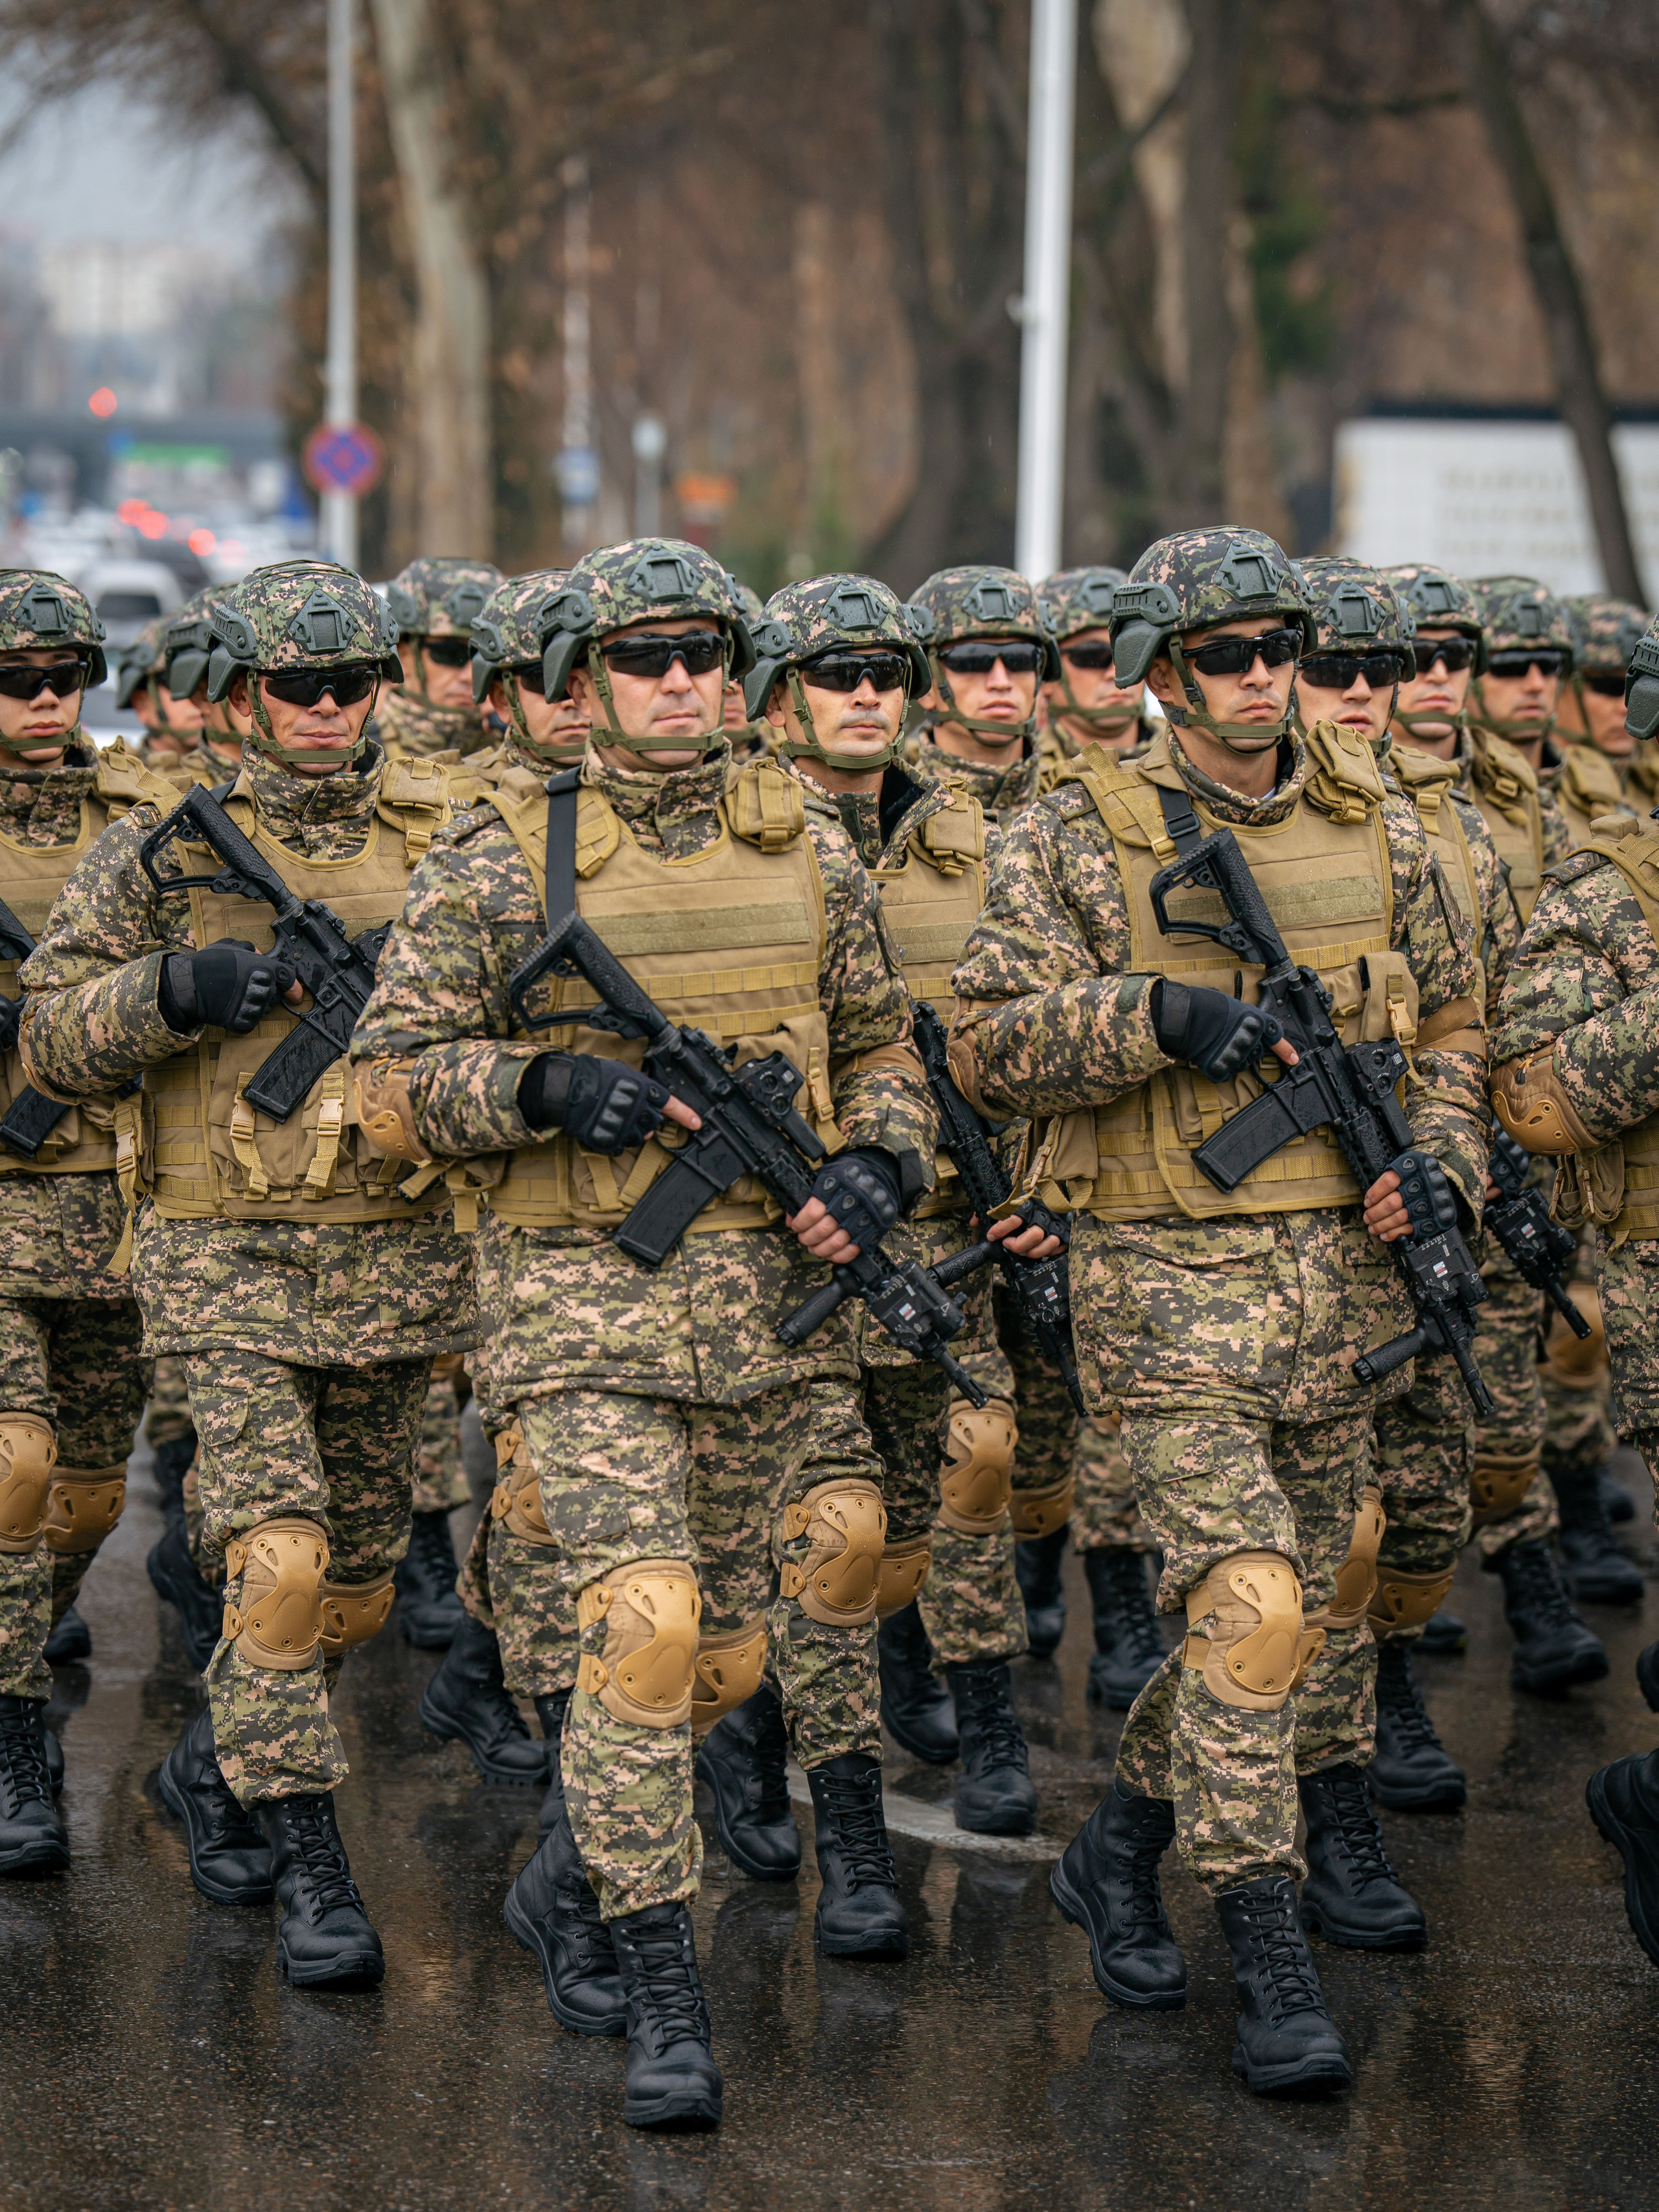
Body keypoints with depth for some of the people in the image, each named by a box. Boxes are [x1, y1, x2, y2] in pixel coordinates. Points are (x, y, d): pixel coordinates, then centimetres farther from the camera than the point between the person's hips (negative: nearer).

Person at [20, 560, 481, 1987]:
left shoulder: (446, 837, 6)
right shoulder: (166, 848, 0)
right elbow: (51, 1041, 1)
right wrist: (178, 990, -16)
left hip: (400, 1261, 3)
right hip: (228, 1263, -3)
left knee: (359, 1579, 13)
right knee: (278, 1559, -15)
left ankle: (217, 1763, 37)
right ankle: (311, 1869, -5)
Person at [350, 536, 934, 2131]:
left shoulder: (808, 851, 8)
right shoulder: (501, 859, -3)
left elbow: (881, 1042, 17)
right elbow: (395, 1068, -3)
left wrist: (880, 1164, -2)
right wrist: (546, 1086, -19)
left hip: (777, 1285, 5)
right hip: (588, 1294, -4)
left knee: (730, 1641, 12)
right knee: (641, 1621, -13)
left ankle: (575, 1875, 38)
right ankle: (664, 2010, -5)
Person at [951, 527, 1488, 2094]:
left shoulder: (1371, 822, 8)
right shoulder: (1079, 834, -5)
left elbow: (1448, 1014, 17)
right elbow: (988, 1040, -8)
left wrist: (1439, 1154, -1)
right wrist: (1155, 1014, -22)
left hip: (1335, 1263, 6)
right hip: (1168, 1274, -6)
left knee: (1320, 1581, 16)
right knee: (1250, 1603, -14)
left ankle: (1125, 1843, 38)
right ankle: (1272, 1969, -5)